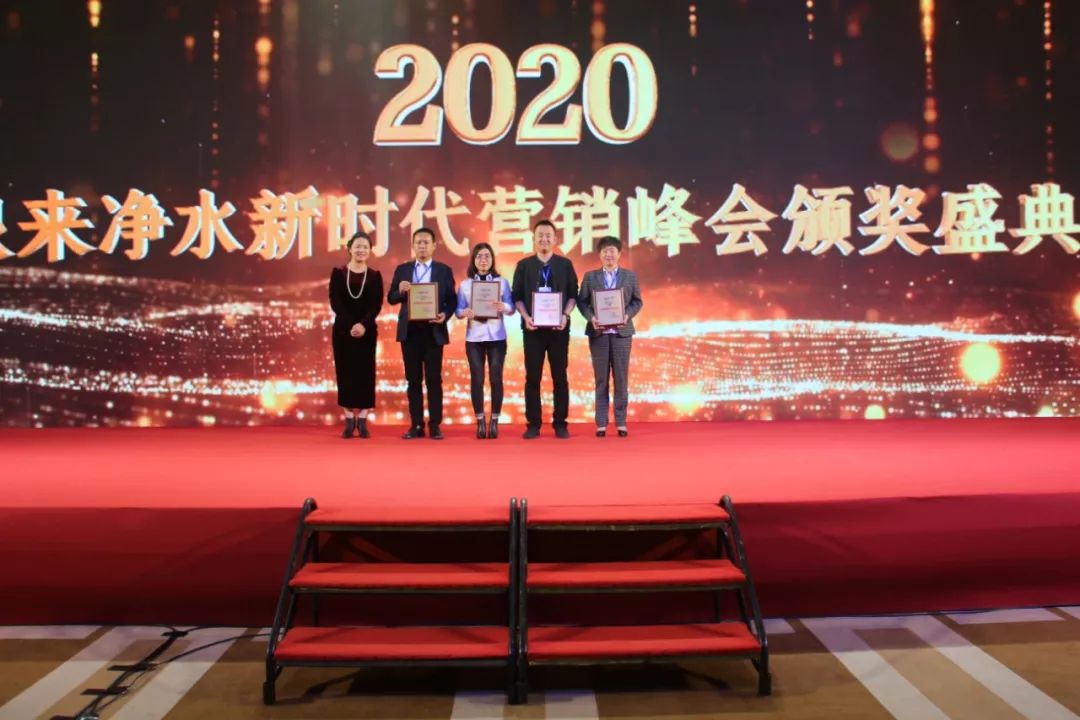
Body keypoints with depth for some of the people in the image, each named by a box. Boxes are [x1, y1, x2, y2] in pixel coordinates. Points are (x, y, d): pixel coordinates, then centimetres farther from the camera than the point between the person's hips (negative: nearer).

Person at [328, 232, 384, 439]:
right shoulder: (338, 273, 4)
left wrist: (363, 324, -19)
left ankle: (362, 421, 6)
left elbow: (377, 305, -3)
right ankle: (349, 420, 9)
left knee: (365, 372, 0)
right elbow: (335, 302, -4)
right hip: (342, 330, 0)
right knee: (345, 372, 2)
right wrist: (350, 325, -16)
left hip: (367, 330, 0)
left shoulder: (375, 276, 5)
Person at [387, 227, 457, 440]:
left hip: (433, 331, -2)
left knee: (433, 379, 0)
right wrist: (400, 290, -13)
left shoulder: (444, 270, 5)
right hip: (409, 331, 2)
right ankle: (416, 425, 10)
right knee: (413, 380, 5)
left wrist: (445, 315, -16)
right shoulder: (402, 269, 10)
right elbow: (391, 299, 8)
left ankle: (435, 425, 5)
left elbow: (452, 300, 2)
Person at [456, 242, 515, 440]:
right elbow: (458, 310, 3)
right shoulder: (465, 284, 6)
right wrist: (465, 313, -19)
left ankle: (494, 422, 8)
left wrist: (504, 308, -21)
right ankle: (480, 422, 8)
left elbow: (512, 308, 0)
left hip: (497, 336, 0)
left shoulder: (502, 281, 4)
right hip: (474, 337, 0)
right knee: (477, 379, 0)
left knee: (496, 378, 0)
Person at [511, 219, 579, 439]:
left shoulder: (565, 264, 6)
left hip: (559, 327, 0)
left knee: (560, 376, 3)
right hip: (532, 327, 0)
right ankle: (533, 424, 7)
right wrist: (526, 317, -10)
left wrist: (565, 315, -10)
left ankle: (560, 424, 9)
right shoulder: (524, 265, 6)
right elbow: (517, 296, 5)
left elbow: (573, 295, 6)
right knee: (532, 377, 1)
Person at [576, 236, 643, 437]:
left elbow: (637, 301, 6)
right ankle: (601, 423, 6)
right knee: (601, 379, 3)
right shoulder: (590, 276, 7)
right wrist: (591, 318, -13)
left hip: (622, 331, 0)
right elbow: (582, 301, 3)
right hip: (598, 332, 0)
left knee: (621, 378, 2)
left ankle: (621, 422, 7)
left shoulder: (630, 276, 8)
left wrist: (627, 315, -11)